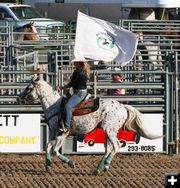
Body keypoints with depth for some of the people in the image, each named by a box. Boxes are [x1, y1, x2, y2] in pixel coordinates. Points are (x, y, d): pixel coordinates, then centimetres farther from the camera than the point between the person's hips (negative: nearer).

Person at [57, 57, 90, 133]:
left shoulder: (77, 71, -13)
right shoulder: (85, 72, 16)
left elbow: (72, 84, -13)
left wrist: (62, 87, -1)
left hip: (79, 93, -11)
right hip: (84, 92, 11)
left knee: (68, 106, -26)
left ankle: (67, 126, -33)